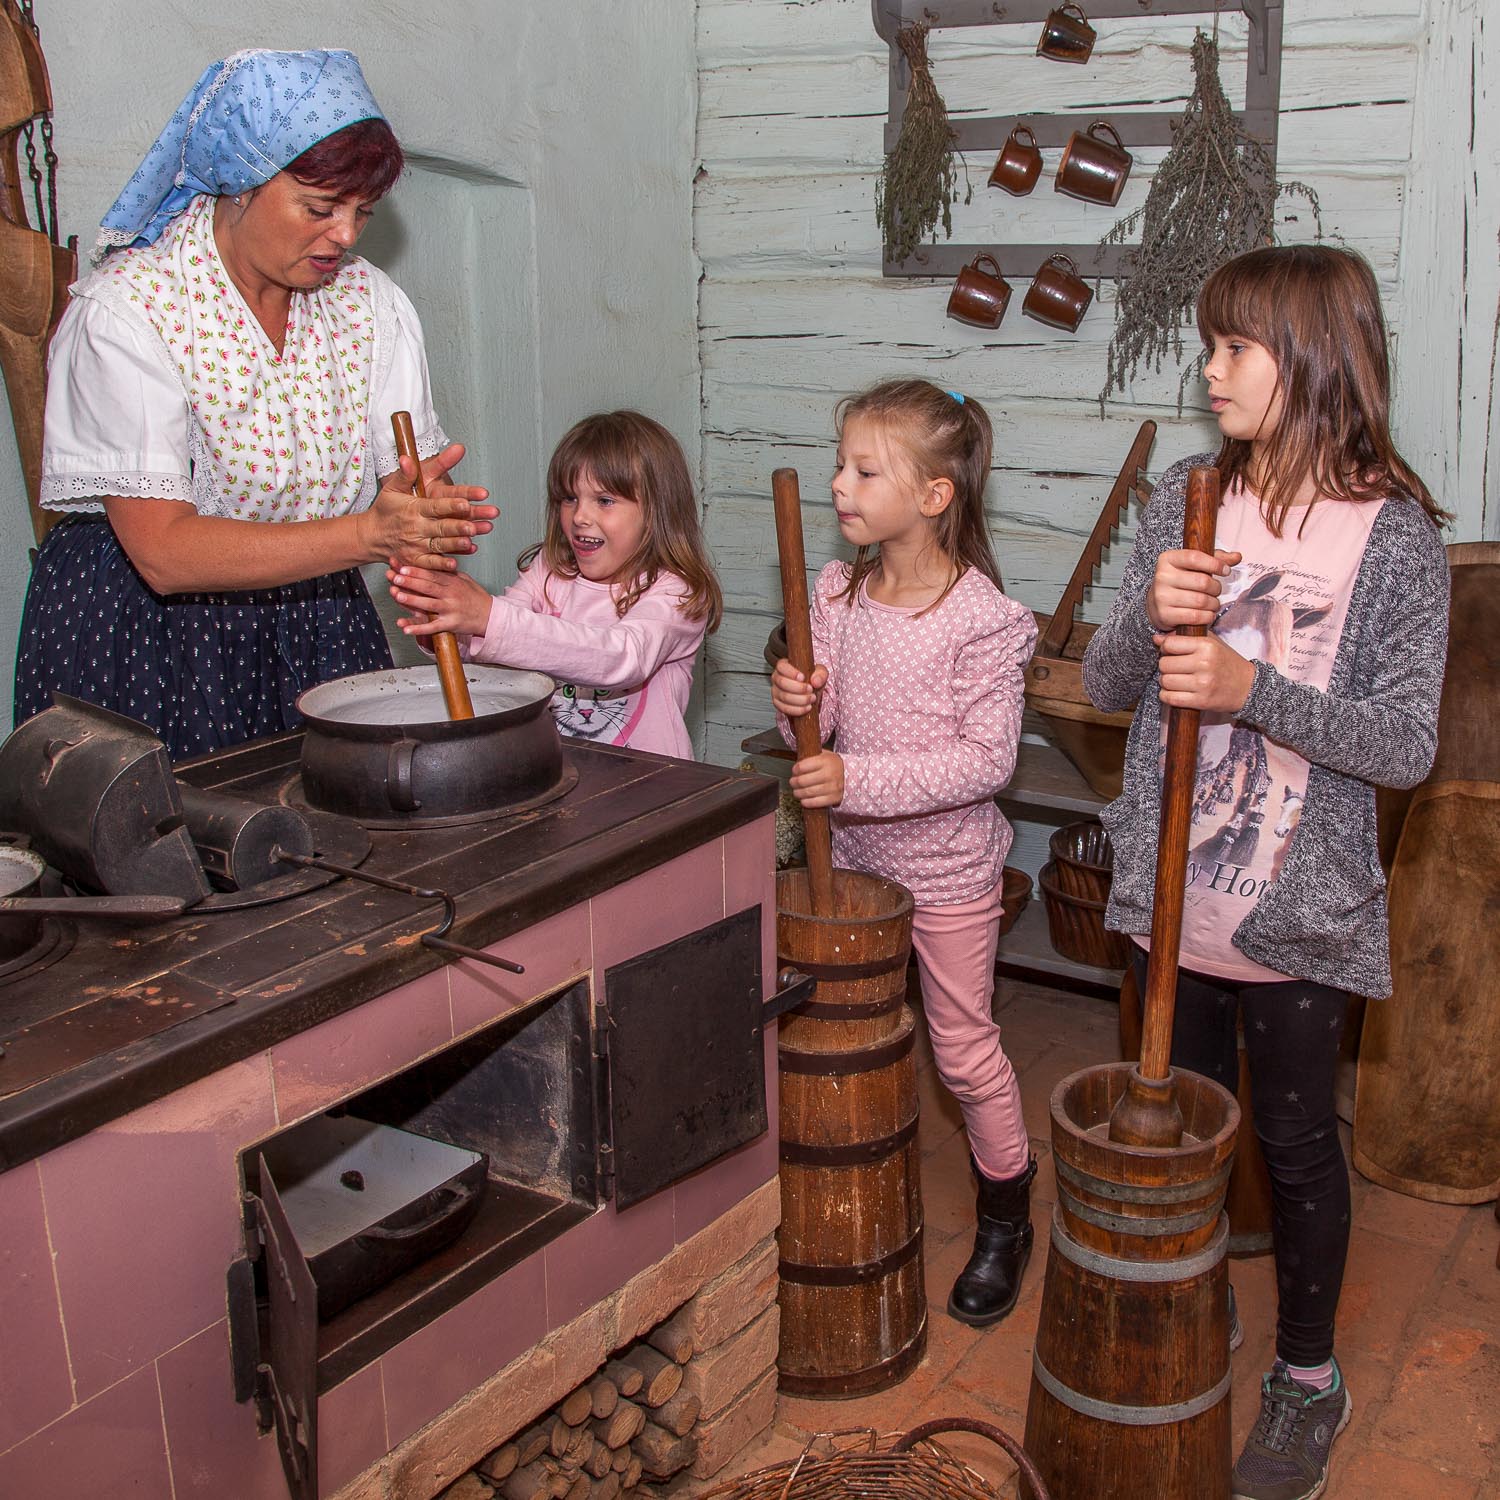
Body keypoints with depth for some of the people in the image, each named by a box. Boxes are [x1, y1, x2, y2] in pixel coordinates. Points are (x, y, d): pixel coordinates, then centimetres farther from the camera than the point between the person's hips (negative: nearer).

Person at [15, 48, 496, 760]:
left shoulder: (371, 301, 2)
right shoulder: (125, 311, -15)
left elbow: (413, 473, -6)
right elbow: (164, 551, -23)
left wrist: (421, 498, -31)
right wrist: (369, 533, -32)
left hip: (317, 623, 4)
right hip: (144, 635, -4)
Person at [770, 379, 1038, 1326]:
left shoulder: (979, 617, -21)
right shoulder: (838, 593, -2)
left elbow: (987, 759, -22)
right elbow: (824, 726, 4)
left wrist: (859, 779, -28)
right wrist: (798, 705, -20)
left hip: (947, 868, -6)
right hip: (851, 857, 6)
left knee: (965, 1049, 9)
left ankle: (1006, 1218, 30)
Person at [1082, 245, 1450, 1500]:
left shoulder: (1394, 533, -11)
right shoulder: (1186, 497, 1)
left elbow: (1406, 745, -14)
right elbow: (1105, 684, 2)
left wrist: (1253, 688, -26)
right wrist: (1148, 617, -19)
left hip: (1299, 910, -4)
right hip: (1171, 894, 4)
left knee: (1296, 1143, 12)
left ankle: (1308, 1377, 34)